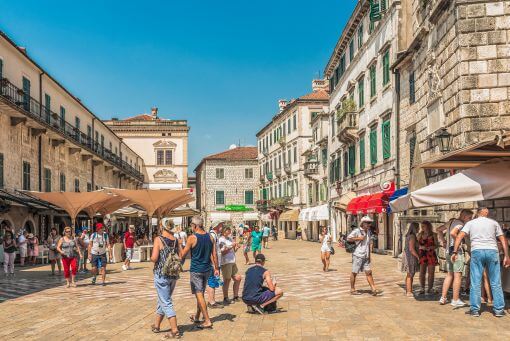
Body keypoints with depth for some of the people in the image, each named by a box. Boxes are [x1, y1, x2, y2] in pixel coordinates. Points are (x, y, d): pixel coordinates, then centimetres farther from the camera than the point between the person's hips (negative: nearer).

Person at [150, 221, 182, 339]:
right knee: (163, 300, 21)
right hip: (174, 275, 6)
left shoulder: (159, 239, -12)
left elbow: (154, 258, -19)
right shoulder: (176, 241, 3)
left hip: (161, 275, -6)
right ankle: (157, 325, 34)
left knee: (166, 303, -1)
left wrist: (151, 258, 2)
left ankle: (175, 331, -4)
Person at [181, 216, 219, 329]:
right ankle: (197, 317, 33)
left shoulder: (192, 238, -14)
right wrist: (216, 268, 10)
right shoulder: (210, 237, 1)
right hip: (207, 269, 6)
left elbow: (183, 254, -6)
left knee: (199, 295, -2)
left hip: (196, 270, -6)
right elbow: (214, 254, 3)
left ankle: (207, 321, -6)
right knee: (201, 293, 19)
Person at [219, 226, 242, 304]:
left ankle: (235, 297, 22)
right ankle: (225, 299, 2)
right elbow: (222, 252, -18)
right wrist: (231, 246, -20)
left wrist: (236, 247, 2)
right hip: (225, 262, -9)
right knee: (227, 280, -6)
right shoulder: (221, 240, -10)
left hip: (232, 262, 9)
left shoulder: (230, 238, 16)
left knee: (238, 278, 11)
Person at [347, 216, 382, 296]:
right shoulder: (357, 231, -9)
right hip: (358, 256, -6)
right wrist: (358, 238, -16)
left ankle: (374, 289, 1)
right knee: (354, 272, 4)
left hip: (365, 257, 7)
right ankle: (352, 290, 13)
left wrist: (369, 255, 18)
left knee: (369, 272, 2)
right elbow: (348, 238, -12)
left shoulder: (369, 232, 13)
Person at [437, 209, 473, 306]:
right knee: (458, 275, -2)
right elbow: (453, 233, -31)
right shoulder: (460, 224, -12)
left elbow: (439, 229, 24)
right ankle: (455, 300, 1)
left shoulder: (451, 222, 15)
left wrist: (443, 240, 19)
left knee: (449, 274, 15)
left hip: (448, 251, 9)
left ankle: (443, 298, 14)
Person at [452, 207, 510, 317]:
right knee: (496, 282, 7)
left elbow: (459, 236, 0)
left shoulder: (470, 223, 13)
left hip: (477, 251, 0)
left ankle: (475, 309, 3)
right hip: (492, 251, 0)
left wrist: (455, 252, -2)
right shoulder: (494, 223, 14)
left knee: (475, 282, 3)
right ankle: (499, 309, 9)